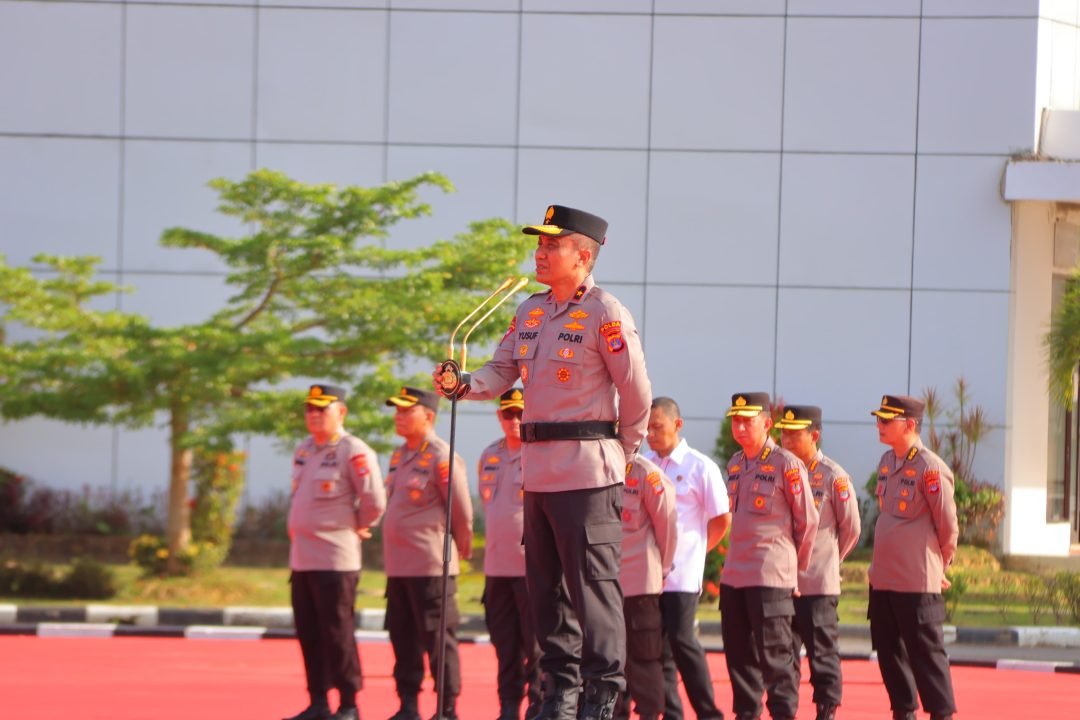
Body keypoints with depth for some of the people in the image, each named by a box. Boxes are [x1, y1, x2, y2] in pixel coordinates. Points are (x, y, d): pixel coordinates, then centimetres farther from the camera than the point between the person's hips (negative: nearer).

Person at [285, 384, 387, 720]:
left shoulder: (354, 452, -11)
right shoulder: (303, 451, 14)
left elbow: (375, 501, -13)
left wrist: (358, 527, 0)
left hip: (335, 560, -8)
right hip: (301, 559, 8)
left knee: (337, 635, -5)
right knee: (308, 635, 10)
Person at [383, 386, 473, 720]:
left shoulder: (442, 457, -11)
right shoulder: (399, 456, 14)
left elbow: (462, 510, -9)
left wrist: (458, 548, 1)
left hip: (430, 566, -8)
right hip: (398, 565, 8)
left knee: (438, 640, -4)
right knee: (402, 639, 11)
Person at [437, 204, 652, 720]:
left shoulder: (605, 314, -9)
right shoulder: (530, 312, 14)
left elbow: (636, 391, -7)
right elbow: (501, 372, 10)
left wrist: (621, 457, 0)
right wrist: (463, 386, -10)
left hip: (588, 474, -8)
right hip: (538, 472, 8)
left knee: (592, 585, -7)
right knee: (545, 585, 11)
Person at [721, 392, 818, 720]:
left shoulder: (786, 465, -9)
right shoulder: (735, 465, 12)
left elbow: (808, 521, -3)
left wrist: (796, 565, 5)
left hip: (771, 578, -7)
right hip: (734, 574, 7)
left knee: (774, 653, -5)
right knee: (738, 652, 9)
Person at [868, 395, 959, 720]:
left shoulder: (930, 468, -14)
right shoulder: (886, 462, 11)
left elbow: (948, 524, -9)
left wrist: (939, 567, 3)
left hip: (917, 583, -8)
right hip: (882, 579, 8)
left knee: (925, 651, -3)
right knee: (888, 650, 11)